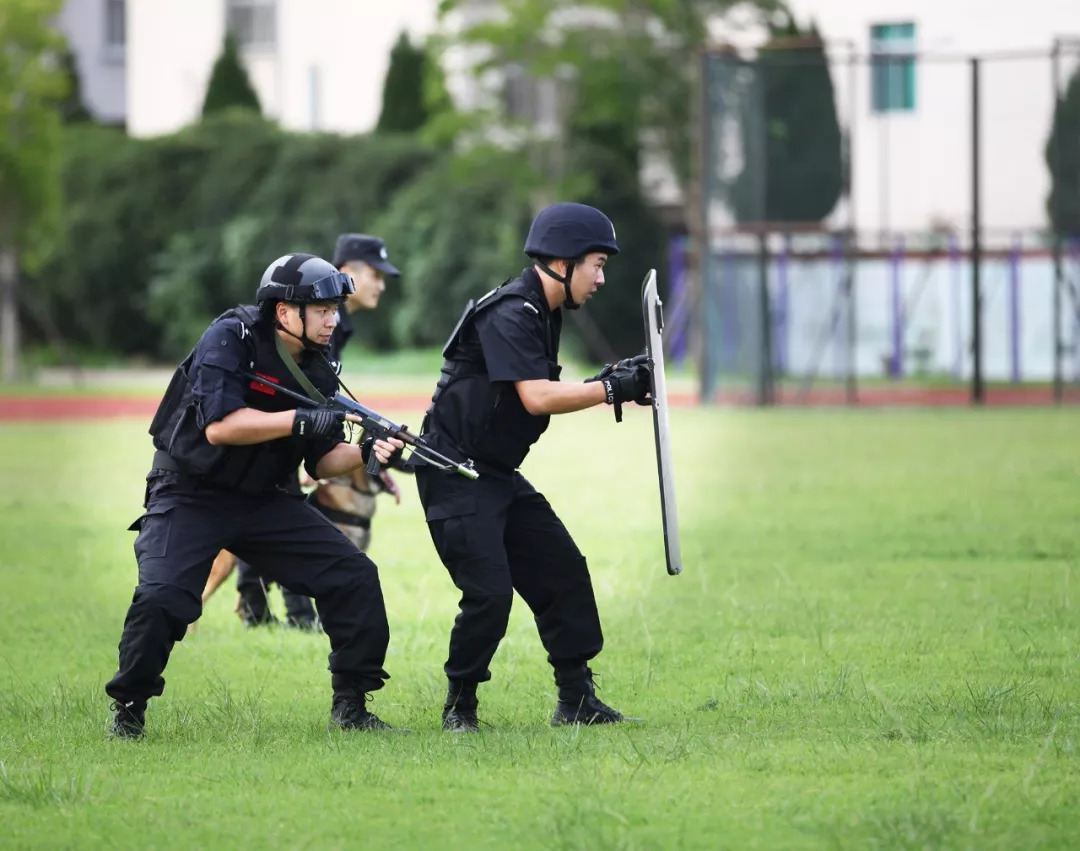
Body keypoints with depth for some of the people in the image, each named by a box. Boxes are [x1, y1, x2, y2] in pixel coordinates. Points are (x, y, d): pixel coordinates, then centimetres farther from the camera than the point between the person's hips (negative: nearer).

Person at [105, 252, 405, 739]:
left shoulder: (316, 372, 2)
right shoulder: (231, 339, -17)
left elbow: (321, 462, 4)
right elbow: (218, 426, -27)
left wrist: (365, 452, -16)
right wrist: (302, 421, -28)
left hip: (262, 501, 6)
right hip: (189, 497, -6)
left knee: (354, 576, -3)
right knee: (161, 596, -27)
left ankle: (350, 706, 9)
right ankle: (128, 708, -4)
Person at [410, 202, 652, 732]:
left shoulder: (544, 313, 11)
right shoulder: (509, 315, -20)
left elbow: (544, 393, 12)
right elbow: (536, 398, -29)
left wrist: (608, 382, -2)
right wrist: (610, 389, -21)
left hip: (498, 476, 10)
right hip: (454, 474, -10)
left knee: (563, 571, 8)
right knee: (490, 593, -15)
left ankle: (577, 701, 14)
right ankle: (459, 706, 4)